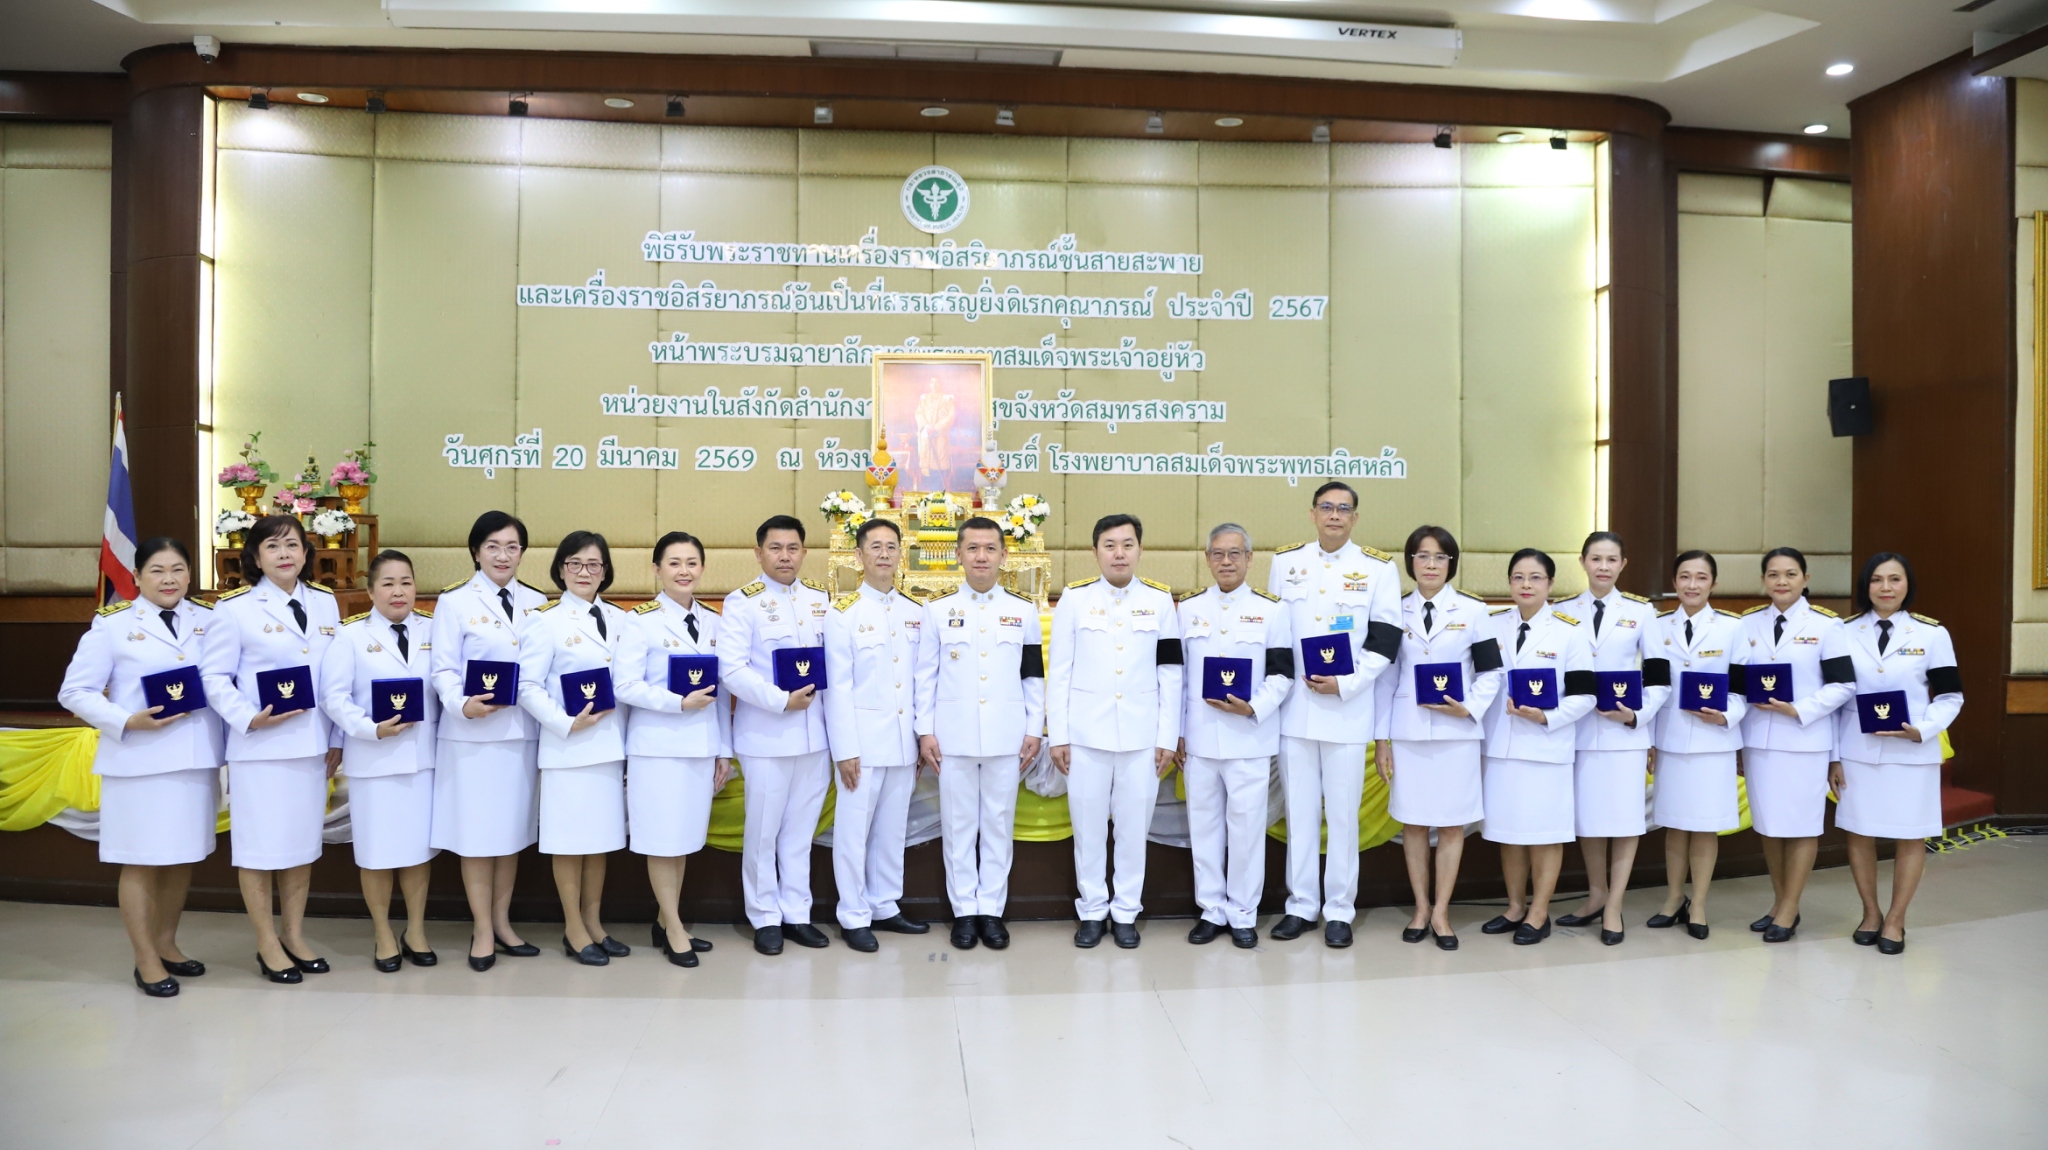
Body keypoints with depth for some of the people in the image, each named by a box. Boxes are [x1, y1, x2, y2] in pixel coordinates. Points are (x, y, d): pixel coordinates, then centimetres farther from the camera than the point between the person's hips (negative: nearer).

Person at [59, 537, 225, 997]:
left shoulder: (209, 620, 7)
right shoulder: (112, 624, -1)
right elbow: (75, 692, -2)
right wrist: (128, 722, -15)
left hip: (196, 758, 3)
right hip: (139, 762, -3)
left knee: (183, 856, 14)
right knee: (141, 860, 4)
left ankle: (167, 944, 30)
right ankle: (146, 961, 16)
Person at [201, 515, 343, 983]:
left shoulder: (325, 602, 9)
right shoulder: (234, 607, -4)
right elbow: (215, 676, -5)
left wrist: (337, 739, 9)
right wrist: (250, 719, -19)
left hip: (312, 744, 4)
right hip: (259, 746, -4)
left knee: (302, 841, 13)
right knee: (260, 845, 3)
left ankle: (294, 936, 26)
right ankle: (267, 945, 17)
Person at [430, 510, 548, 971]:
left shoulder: (537, 602, 10)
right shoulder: (455, 601, -1)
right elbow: (444, 670, -7)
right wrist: (462, 705, -25)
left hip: (523, 730, 4)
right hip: (471, 734, -4)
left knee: (513, 829, 11)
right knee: (476, 832, 2)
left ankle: (502, 922, 25)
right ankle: (482, 930, 15)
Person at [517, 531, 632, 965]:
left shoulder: (620, 620, 10)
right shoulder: (547, 622, -4)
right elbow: (528, 686, -8)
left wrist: (632, 731, -3)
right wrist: (566, 724, -18)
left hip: (610, 744, 5)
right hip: (568, 746, -4)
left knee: (602, 835, 12)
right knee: (571, 838, 3)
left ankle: (594, 923, 25)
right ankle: (573, 930, 16)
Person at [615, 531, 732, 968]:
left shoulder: (713, 622, 9)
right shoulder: (642, 621, -6)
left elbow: (722, 690, 10)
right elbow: (625, 686, -13)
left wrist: (725, 749, 9)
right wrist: (679, 703, -20)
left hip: (702, 746, 5)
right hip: (658, 746, -5)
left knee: (686, 836, 12)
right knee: (663, 838, 1)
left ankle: (665, 923, 25)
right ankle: (674, 930, 13)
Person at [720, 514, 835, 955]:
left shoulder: (821, 598, 9)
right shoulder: (742, 602, -6)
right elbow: (731, 669, -14)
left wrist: (827, 693, -6)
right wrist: (781, 701, -19)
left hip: (814, 733, 4)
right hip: (766, 735, -4)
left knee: (801, 829, 13)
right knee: (763, 831, 6)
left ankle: (796, 914, 24)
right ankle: (765, 918, 20)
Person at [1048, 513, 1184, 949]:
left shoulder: (1160, 600, 4)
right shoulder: (1074, 598, 1)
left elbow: (1170, 674, 4)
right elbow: (1059, 672, 1)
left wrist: (1168, 736, 0)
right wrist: (1057, 735, -2)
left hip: (1141, 734, 1)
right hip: (1086, 733, 0)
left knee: (1133, 827, 7)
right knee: (1088, 827, 8)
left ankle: (1126, 912, 22)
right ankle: (1091, 911, 22)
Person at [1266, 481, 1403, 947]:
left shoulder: (1379, 568, 2)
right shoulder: (1284, 562, 8)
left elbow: (1385, 640, -2)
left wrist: (1346, 684, -13)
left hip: (1348, 709, -2)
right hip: (1293, 706, 2)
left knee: (1343, 813, 4)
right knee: (1299, 810, 8)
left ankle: (1340, 911, 16)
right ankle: (1301, 905, 19)